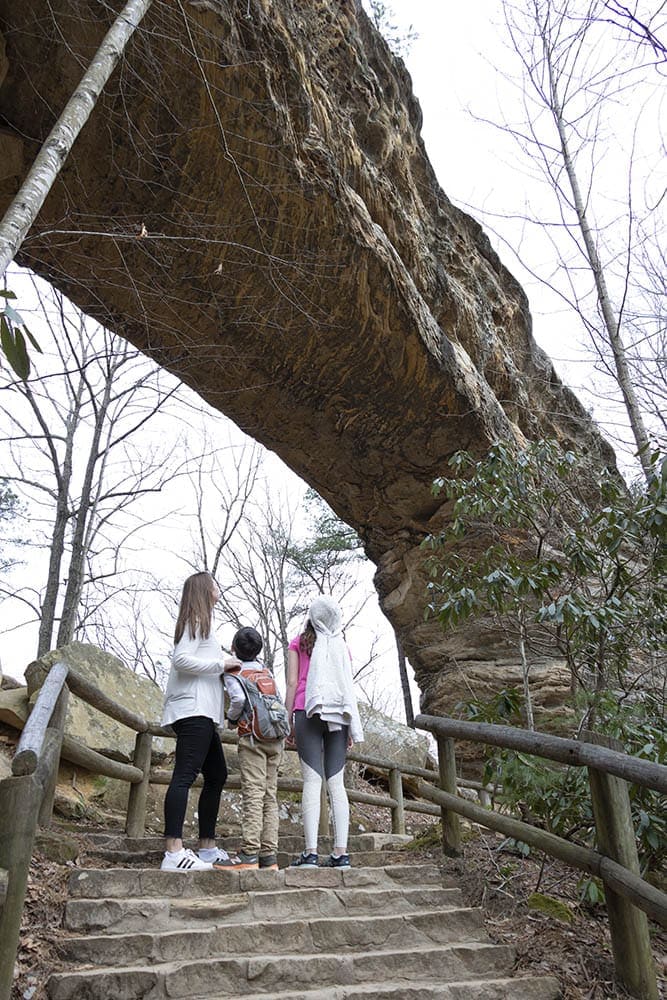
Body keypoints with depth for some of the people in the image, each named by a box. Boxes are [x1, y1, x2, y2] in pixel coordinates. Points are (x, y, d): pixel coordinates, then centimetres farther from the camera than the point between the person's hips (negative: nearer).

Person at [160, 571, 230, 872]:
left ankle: (207, 847, 17)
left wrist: (223, 665, 17)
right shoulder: (196, 621, -3)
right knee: (185, 775, -16)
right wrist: (221, 664, -12)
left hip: (202, 714, 10)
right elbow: (181, 659, -16)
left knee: (217, 776, 12)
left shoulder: (199, 622, 25)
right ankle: (174, 852, -19)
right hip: (194, 710, -10)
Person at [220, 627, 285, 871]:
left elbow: (239, 698, -16)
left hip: (252, 736, -5)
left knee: (253, 794, -8)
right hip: (276, 737, 5)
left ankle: (249, 854, -12)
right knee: (270, 795, 5)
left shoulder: (232, 671, 2)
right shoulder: (265, 669, 18)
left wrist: (231, 717, 1)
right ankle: (269, 855, 4)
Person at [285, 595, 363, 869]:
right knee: (337, 783, 2)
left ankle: (310, 853, -12)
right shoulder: (342, 647, 15)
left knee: (312, 780, -7)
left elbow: (292, 682, 1)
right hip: (338, 716, 3)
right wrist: (352, 728, 14)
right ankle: (341, 853, -2)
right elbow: (348, 688, 12)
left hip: (308, 712, -2)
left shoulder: (298, 643, 8)